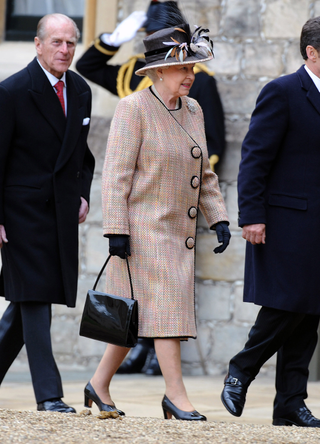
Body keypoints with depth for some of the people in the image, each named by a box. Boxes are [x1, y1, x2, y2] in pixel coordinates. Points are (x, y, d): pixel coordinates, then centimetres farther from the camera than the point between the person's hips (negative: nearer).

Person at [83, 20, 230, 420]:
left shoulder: (192, 111, 12)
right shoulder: (133, 108, -11)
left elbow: (204, 174, 18)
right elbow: (116, 173, -13)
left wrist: (218, 218, 8)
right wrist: (116, 230, -18)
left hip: (178, 233, 8)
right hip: (143, 228, -8)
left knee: (138, 316, 11)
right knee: (166, 307, -12)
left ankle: (100, 386, 22)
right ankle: (176, 396, -10)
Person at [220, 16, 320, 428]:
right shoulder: (283, 93, -8)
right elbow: (254, 158, -11)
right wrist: (251, 216, -17)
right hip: (287, 223, -7)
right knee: (285, 308, -9)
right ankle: (240, 371, 12)